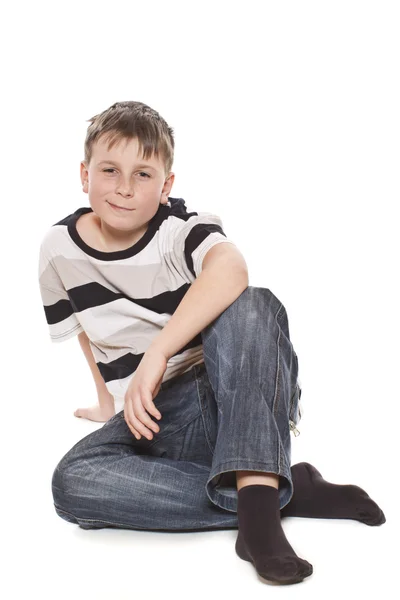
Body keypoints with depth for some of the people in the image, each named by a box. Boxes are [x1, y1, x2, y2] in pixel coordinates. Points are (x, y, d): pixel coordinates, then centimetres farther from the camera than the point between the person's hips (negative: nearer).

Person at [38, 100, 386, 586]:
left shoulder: (181, 227, -11)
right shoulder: (59, 249, 1)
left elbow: (230, 268, -37)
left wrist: (156, 353, -43)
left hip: (226, 400, -3)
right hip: (150, 420, 4)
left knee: (252, 305, -33)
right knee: (71, 482, -29)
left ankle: (257, 496, -41)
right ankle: (289, 492, -27)